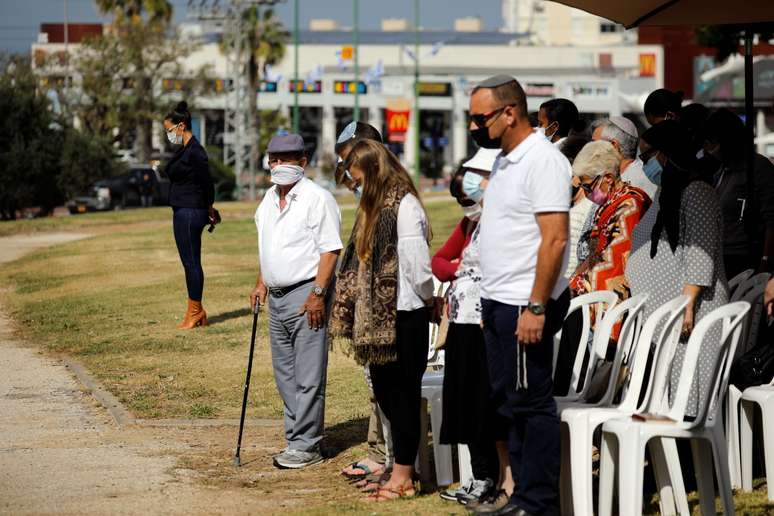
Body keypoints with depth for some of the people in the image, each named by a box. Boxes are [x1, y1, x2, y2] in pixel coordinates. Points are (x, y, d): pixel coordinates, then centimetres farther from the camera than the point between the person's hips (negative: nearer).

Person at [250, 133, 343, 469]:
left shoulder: (317, 198, -11)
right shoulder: (270, 198, 15)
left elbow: (330, 249, -15)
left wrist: (318, 294, -20)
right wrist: (261, 283, 19)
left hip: (305, 295, -9)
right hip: (277, 296, 9)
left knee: (308, 377, -6)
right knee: (284, 375, 13)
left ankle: (305, 445, -3)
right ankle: (298, 439, 21)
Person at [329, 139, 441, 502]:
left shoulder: (405, 207, -16)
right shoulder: (376, 206, 14)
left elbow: (417, 265, -18)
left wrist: (428, 301, -4)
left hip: (404, 315, -9)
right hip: (380, 316, 9)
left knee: (403, 393, -1)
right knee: (384, 391, 13)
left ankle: (403, 478, 5)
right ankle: (397, 467, 22)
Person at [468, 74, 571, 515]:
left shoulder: (543, 161, -14)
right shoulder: (505, 161, 16)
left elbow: (554, 239, -20)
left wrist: (535, 308, -23)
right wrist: (490, 305, 19)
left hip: (525, 307, -10)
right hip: (500, 303, 10)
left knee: (531, 403, -5)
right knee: (509, 401, 13)